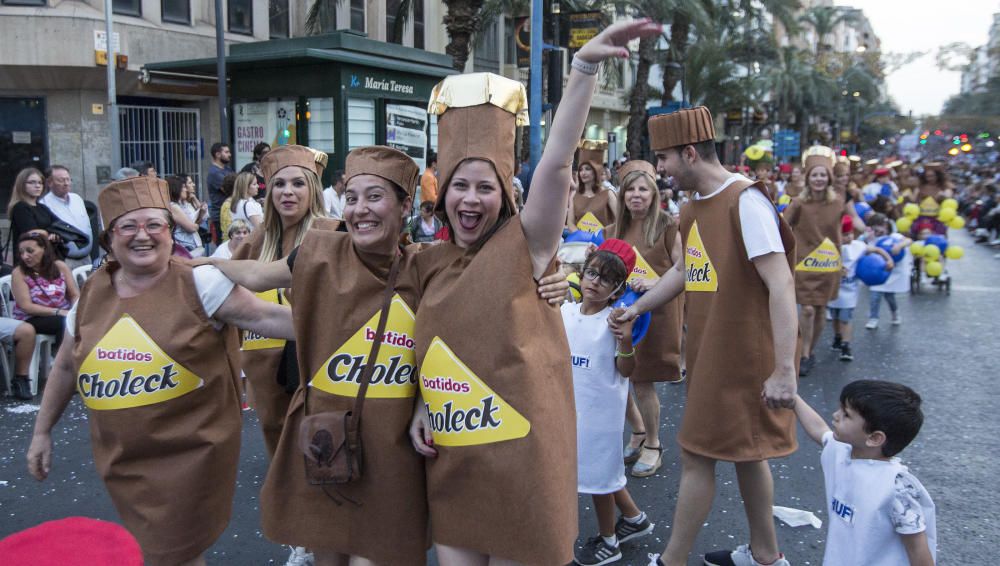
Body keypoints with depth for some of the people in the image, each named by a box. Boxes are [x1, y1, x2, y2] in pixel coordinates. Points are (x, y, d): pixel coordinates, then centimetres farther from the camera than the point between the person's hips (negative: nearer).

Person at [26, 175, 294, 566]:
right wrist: (42, 431, 19)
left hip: (189, 452, -5)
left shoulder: (199, 283, -12)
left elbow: (266, 317, -17)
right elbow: (66, 367, 15)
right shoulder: (93, 292, 4)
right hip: (118, 456, 5)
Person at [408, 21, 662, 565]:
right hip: (450, 459, 5)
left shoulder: (524, 247, -7)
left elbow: (556, 162, -21)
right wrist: (422, 405, 4)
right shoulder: (430, 263, 7)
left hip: (518, 457, -4)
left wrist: (584, 66, -31)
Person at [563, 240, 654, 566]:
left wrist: (626, 341, -32)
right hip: (571, 406, 6)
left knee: (598, 471, 7)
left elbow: (626, 371, -16)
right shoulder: (565, 312, 0)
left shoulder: (615, 321, -16)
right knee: (593, 467, 20)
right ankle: (634, 518, 40)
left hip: (601, 409, -6)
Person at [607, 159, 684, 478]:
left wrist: (655, 283, -27)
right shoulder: (614, 230, 11)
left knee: (643, 381, -2)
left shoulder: (668, 226, -5)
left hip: (656, 311, -5)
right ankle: (638, 431, 32)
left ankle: (653, 445, 19)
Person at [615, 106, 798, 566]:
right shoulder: (693, 206, 8)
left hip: (741, 354, -8)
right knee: (745, 450, 18)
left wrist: (784, 369, -25)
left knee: (697, 455, 0)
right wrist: (635, 308, 21)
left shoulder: (745, 201, -18)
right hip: (709, 351, 8)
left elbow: (781, 286, -22)